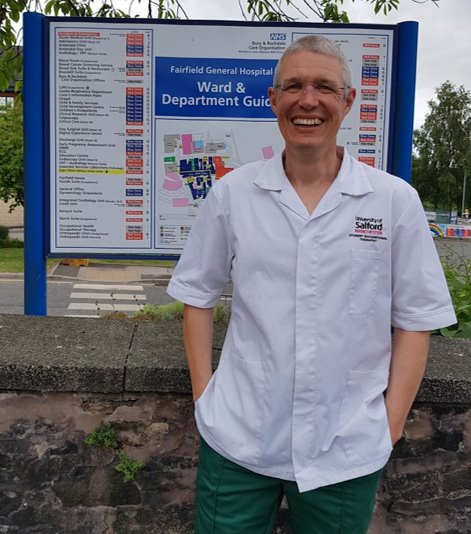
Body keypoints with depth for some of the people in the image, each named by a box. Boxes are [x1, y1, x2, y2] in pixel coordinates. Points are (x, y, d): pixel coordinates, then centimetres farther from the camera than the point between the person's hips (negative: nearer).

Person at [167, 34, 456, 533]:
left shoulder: (395, 200, -5)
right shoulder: (231, 193, -3)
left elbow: (415, 319, 0)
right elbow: (198, 296, 6)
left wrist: (389, 424, -4)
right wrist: (203, 391, 0)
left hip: (347, 450, 0)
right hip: (237, 439, 1)